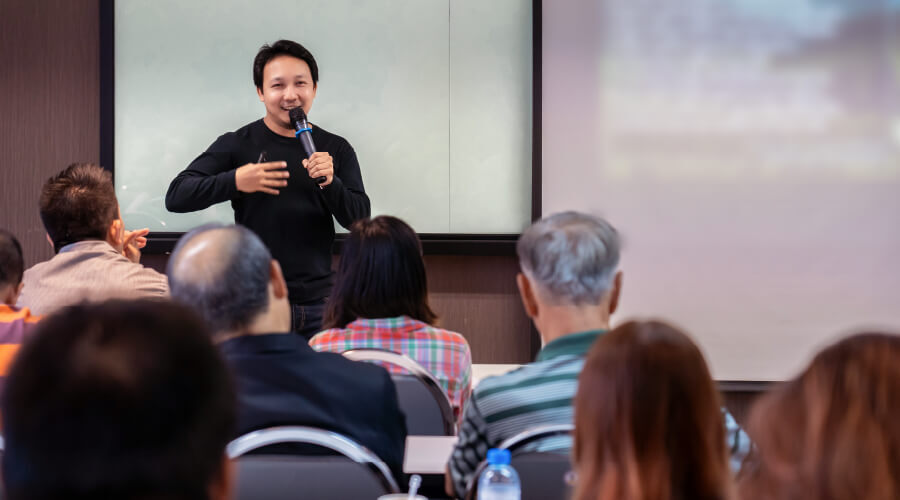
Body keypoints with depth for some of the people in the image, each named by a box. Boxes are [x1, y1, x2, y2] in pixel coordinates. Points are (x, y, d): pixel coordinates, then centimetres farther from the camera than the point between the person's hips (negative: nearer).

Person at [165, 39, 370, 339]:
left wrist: (330, 183, -17)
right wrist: (234, 181, -19)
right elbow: (176, 197, -4)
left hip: (317, 304, 2)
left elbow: (361, 220, 2)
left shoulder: (336, 149, 8)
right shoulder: (237, 145, 1)